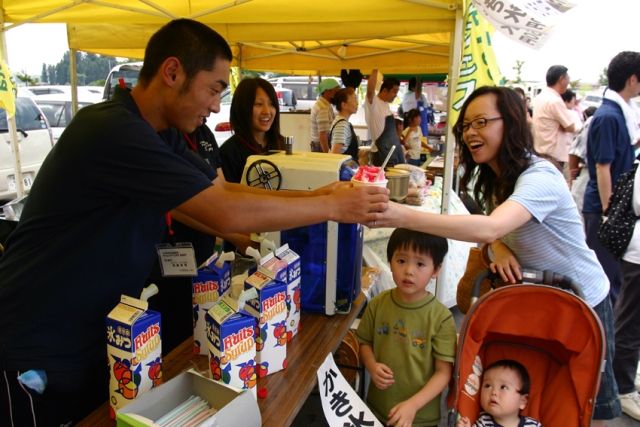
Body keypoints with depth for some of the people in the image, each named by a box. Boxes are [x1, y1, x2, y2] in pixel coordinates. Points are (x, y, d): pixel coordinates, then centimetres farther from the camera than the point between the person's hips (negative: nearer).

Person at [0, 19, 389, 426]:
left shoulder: (158, 140, 3)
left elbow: (220, 195, 2)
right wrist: (331, 207, -20)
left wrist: (316, 197, -4)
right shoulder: (112, 131, -28)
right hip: (40, 357, -8)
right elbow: (227, 213, -31)